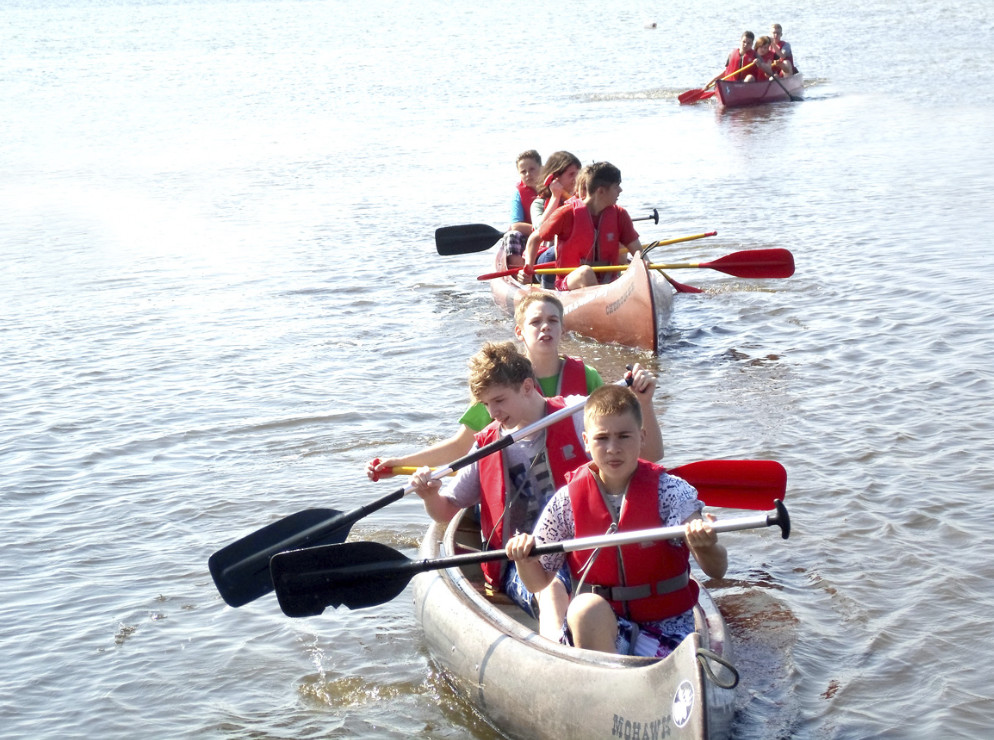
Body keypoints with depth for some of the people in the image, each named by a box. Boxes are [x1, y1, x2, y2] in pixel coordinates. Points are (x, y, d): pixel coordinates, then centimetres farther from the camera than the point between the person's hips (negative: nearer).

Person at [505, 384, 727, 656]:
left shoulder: (669, 491, -6)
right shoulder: (567, 502, -1)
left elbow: (717, 570, -17)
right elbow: (537, 583, 7)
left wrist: (705, 547, -42)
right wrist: (524, 559, -17)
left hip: (667, 627, -1)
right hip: (597, 625, 1)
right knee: (586, 606, -34)